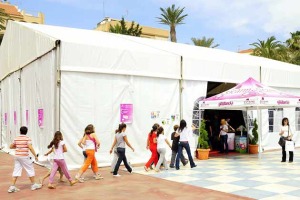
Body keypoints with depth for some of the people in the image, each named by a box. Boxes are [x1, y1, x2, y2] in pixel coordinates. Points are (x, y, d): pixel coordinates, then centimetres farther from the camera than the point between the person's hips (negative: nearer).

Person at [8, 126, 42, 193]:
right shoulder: (27, 138, -10)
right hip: (24, 157, -5)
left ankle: (12, 186, 3)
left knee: (16, 171, 8)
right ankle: (34, 185, 16)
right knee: (30, 170, 8)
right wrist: (35, 156, -13)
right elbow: (30, 148, -18)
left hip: (17, 156, 5)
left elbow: (11, 146, 15)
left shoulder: (16, 138, 6)